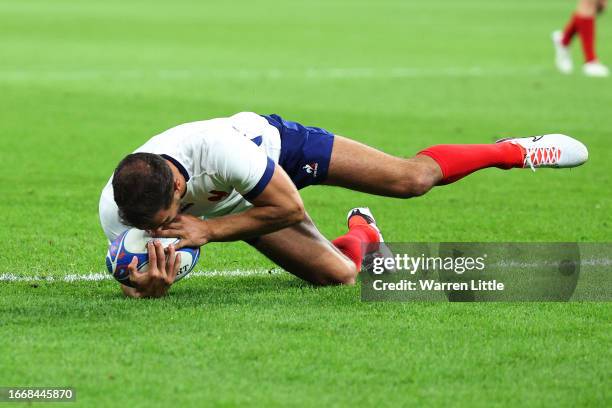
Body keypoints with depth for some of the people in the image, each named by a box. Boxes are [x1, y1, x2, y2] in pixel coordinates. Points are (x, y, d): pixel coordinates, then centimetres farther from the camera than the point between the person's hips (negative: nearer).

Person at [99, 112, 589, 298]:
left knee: (412, 178, 2)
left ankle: (515, 150, 31)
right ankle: (361, 234, 38)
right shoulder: (117, 212, -37)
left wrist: (207, 229, -40)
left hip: (275, 141, -3)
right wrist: (150, 287, -48)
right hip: (234, 204, 3)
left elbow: (289, 207, -31)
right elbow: (135, 276, -22)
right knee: (336, 274, -2)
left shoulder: (217, 147, -47)